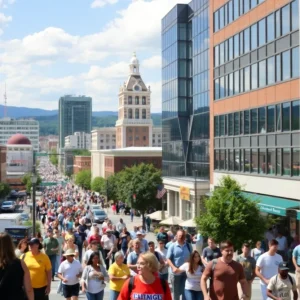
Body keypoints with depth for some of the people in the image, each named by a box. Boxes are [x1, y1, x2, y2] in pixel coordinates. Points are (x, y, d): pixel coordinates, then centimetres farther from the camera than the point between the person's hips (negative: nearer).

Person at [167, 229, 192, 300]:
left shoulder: (188, 246, 3)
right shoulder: (172, 246, -6)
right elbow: (168, 259, -9)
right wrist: (173, 267, -24)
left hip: (186, 272, 2)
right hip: (175, 272, -2)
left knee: (185, 291, 8)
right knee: (176, 291, 9)